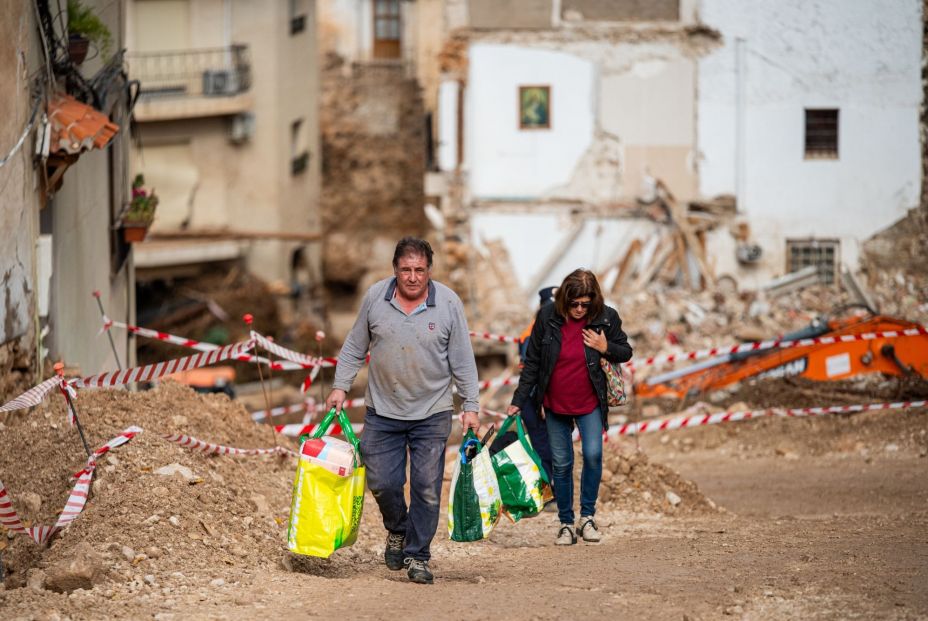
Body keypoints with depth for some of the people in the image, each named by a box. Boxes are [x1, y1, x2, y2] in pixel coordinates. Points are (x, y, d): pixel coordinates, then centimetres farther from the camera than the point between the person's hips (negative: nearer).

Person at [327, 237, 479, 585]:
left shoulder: (448, 303, -6)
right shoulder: (375, 298, -2)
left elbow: (462, 360, -1)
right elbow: (354, 348, 10)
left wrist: (470, 406, -3)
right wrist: (340, 386, 3)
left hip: (431, 414, -1)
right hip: (382, 413, 2)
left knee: (427, 488, -2)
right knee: (382, 483, 3)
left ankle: (417, 556, 10)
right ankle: (397, 530, 32)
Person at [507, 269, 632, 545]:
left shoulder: (606, 318, -7)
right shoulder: (547, 317, -7)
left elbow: (626, 353, 6)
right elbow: (532, 361, 1)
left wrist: (606, 348, -16)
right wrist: (518, 400, 0)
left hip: (589, 404, -1)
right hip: (555, 405, 1)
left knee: (593, 454, -16)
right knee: (561, 464, 4)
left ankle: (587, 517, -1)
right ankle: (566, 523, 14)